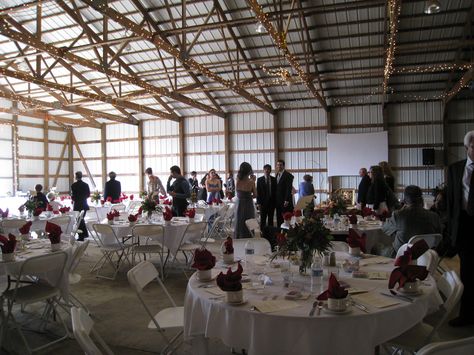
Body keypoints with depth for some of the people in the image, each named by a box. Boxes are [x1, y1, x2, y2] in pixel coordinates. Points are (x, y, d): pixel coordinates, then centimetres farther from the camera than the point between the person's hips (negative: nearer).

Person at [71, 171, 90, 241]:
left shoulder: (74, 185, -13)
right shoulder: (86, 185, 1)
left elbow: (73, 195, -14)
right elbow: (88, 194, 7)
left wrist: (73, 199, 7)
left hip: (77, 205, -5)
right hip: (84, 204, 5)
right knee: (82, 219, 22)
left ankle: (81, 237, 6)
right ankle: (85, 233, 26)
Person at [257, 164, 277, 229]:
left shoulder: (274, 179, 5)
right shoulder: (259, 179, 0)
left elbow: (276, 190, 6)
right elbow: (258, 192, -2)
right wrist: (258, 203, -7)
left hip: (272, 202, 2)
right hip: (263, 202, -2)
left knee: (271, 219, 7)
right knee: (263, 219, 3)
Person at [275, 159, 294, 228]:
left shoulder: (288, 175, -9)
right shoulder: (277, 175, 15)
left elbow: (289, 189, -14)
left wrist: (287, 200, -20)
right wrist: (275, 200, 11)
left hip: (285, 201, -7)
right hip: (278, 201, 7)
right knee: (279, 219, 7)